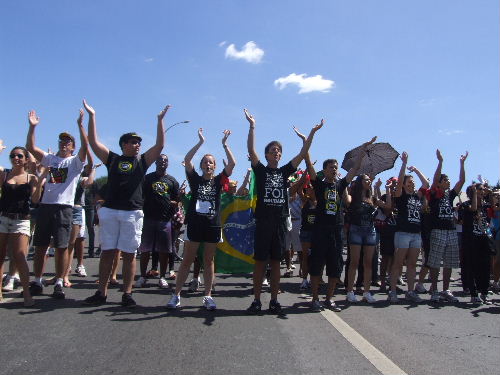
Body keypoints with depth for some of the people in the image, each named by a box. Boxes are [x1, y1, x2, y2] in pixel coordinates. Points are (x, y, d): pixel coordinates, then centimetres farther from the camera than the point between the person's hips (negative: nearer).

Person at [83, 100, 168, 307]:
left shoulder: (143, 161, 11)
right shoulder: (112, 159, 11)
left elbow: (160, 145, 3)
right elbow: (93, 142, 6)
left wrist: (160, 120, 1)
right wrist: (92, 116, 4)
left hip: (132, 213, 0)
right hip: (110, 211, 1)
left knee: (129, 254, 2)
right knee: (107, 252, 5)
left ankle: (127, 294, 8)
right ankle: (101, 293, 11)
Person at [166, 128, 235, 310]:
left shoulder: (218, 180, 6)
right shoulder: (195, 179, 4)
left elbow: (232, 164, -3)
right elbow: (187, 160, -8)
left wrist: (225, 144, -3)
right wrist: (200, 142, -8)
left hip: (213, 225, 1)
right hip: (194, 223, -1)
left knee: (209, 261, 9)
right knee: (187, 260, 2)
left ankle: (208, 296, 14)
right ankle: (176, 295, 9)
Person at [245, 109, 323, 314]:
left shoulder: (285, 171, 13)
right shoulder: (260, 170, 6)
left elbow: (302, 153, 9)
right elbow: (251, 150, -6)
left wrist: (312, 133, 4)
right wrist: (252, 126, -12)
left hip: (280, 221, 3)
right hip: (263, 221, -3)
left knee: (275, 262, 8)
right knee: (260, 261, -1)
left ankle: (274, 301, 14)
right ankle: (256, 300, 6)